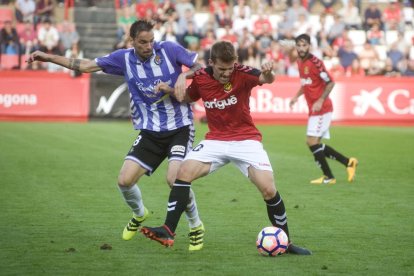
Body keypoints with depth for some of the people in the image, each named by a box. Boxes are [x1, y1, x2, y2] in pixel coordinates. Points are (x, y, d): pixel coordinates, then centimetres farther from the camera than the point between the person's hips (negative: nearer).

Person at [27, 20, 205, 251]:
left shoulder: (168, 49, -9)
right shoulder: (124, 58, 0)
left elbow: (201, 66, -2)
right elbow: (86, 66, 7)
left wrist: (185, 75, -22)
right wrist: (49, 57, 6)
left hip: (180, 127, -4)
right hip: (150, 132, 4)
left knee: (175, 178, -23)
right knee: (125, 180, -7)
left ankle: (196, 226, 2)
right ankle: (139, 214, 29)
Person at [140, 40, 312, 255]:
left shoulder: (241, 73, -16)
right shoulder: (201, 78, -5)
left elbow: (267, 79, -36)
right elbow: (189, 97, 17)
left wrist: (268, 73, -60)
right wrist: (171, 91, -3)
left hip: (246, 139, -3)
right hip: (215, 140, 3)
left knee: (269, 190, -15)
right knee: (184, 172, -19)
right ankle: (168, 231, -15)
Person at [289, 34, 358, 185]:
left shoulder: (315, 62, -16)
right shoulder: (300, 62, 10)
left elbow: (330, 82, -17)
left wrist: (321, 101, -24)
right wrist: (296, 96, 12)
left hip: (321, 108, -9)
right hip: (314, 110, 9)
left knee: (312, 141, -12)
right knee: (315, 144, 10)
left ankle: (328, 177, -2)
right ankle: (348, 162, 18)